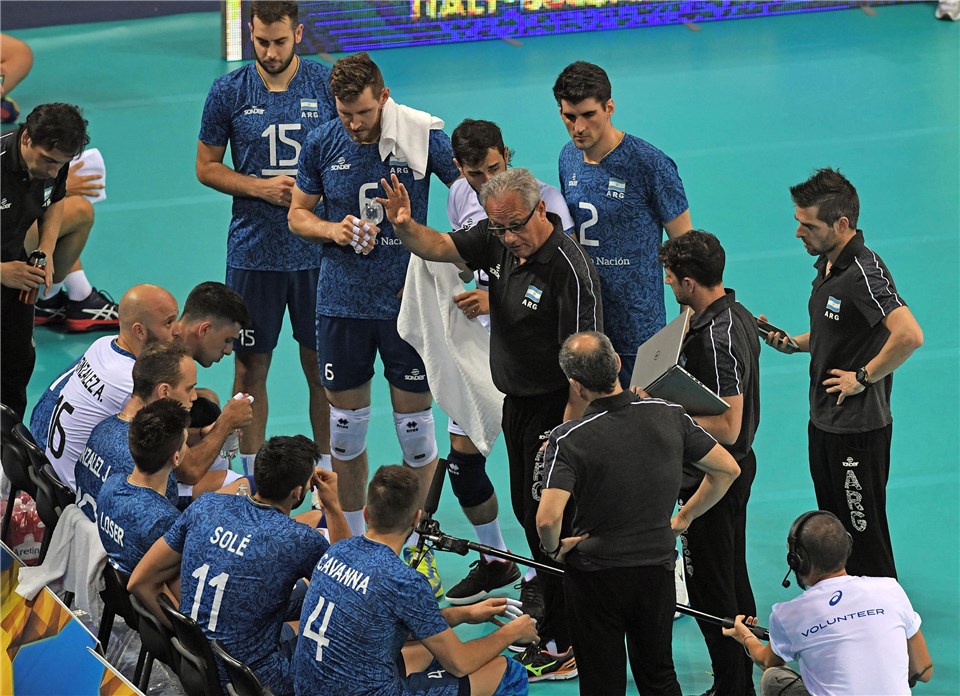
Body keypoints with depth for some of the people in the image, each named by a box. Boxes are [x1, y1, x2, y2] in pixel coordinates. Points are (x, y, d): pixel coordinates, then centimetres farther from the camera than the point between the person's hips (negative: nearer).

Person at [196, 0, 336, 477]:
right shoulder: (228, 92, -1)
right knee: (250, 366, 5)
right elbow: (206, 167, 6)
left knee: (321, 366, 5)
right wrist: (261, 188, -9)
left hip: (317, 252, 0)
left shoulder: (329, 85, -1)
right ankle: (251, 479, 16)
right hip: (253, 253, 0)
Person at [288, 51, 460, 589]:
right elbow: (299, 215, 11)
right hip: (342, 302, 2)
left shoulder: (423, 137, -10)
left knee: (415, 423, 1)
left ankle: (415, 545, 15)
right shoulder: (322, 144, -2)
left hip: (407, 302, -2)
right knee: (346, 422, 9)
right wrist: (334, 230, -12)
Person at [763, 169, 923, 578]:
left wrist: (863, 377, -25)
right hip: (824, 422, 10)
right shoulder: (827, 263, 7)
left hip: (859, 429, -10)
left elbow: (909, 335, -38)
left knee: (865, 540, -1)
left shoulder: (865, 272, -23)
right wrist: (793, 343, 6)